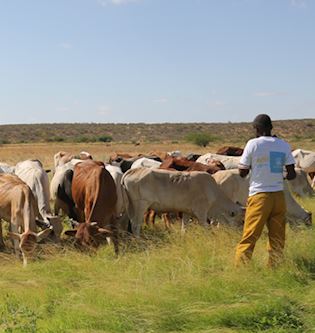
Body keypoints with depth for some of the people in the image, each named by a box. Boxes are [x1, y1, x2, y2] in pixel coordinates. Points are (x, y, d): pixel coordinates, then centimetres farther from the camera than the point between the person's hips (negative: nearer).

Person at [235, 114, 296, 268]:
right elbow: (291, 174, 4)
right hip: (279, 196, 3)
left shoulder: (253, 144, -6)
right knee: (277, 239, 9)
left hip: (259, 196, -3)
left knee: (249, 237, -2)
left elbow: (242, 172, -2)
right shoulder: (283, 145, 4)